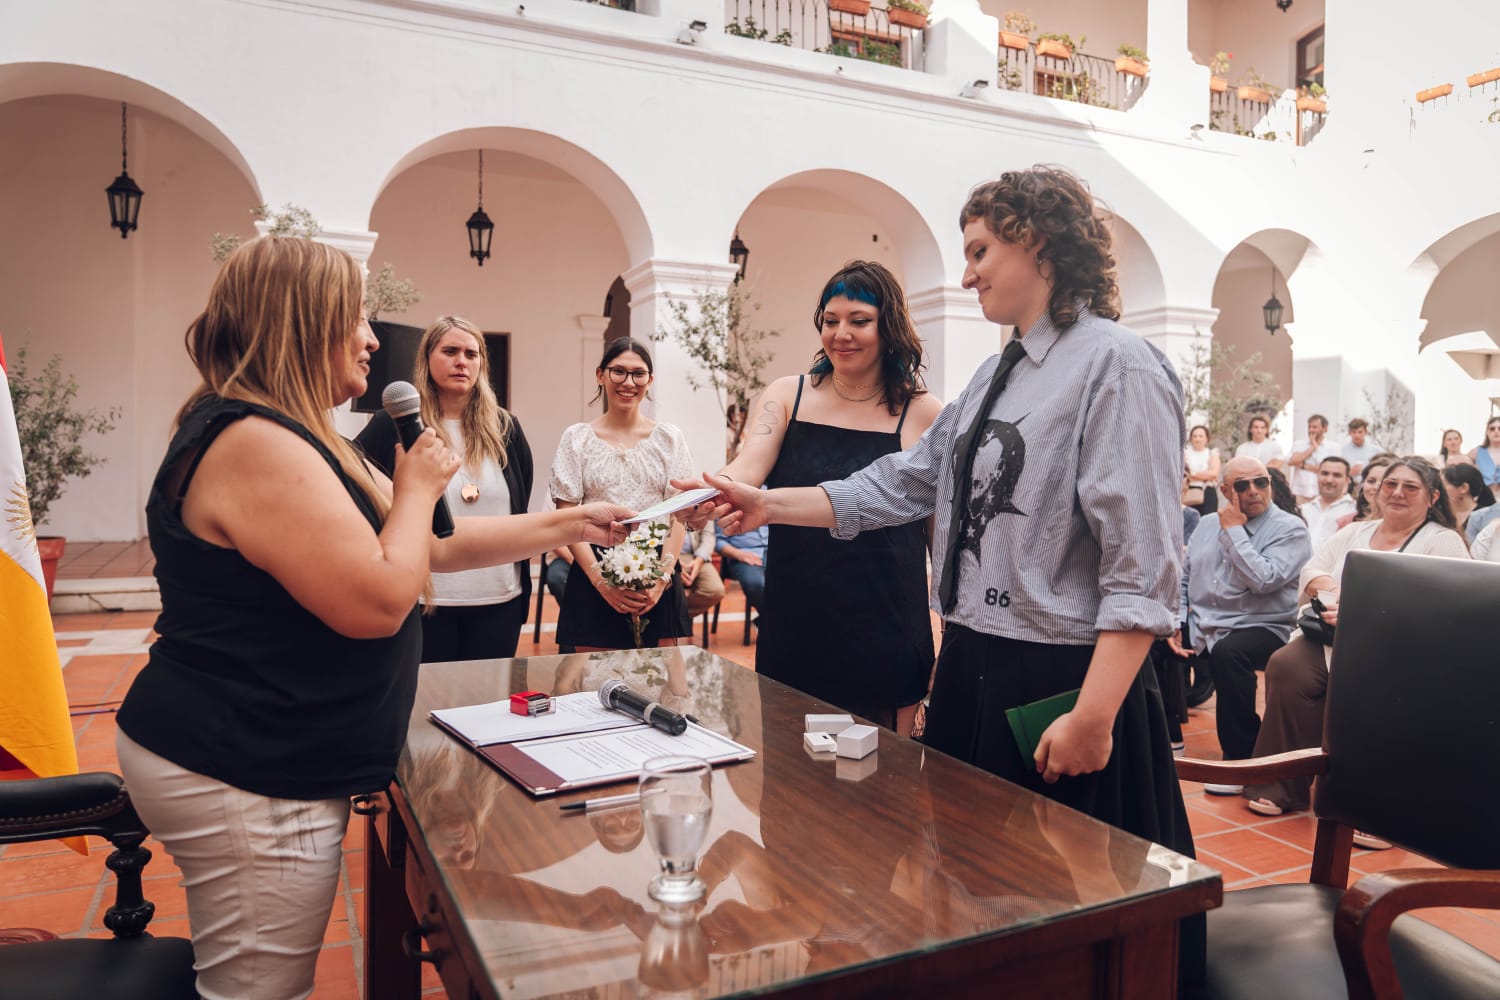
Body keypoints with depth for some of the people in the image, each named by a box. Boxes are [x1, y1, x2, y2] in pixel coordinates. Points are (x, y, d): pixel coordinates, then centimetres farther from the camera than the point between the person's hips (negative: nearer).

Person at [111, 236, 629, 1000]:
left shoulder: (298, 439, 13)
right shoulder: (254, 444, -21)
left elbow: (432, 546, 16)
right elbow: (380, 602, -27)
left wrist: (570, 526, 15)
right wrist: (416, 489, -10)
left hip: (270, 766, 10)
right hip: (243, 780, -10)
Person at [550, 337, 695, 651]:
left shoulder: (669, 438, 6)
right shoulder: (577, 439, 3)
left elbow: (679, 516, 2)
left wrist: (662, 577, -12)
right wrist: (601, 581, -12)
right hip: (593, 580, -1)